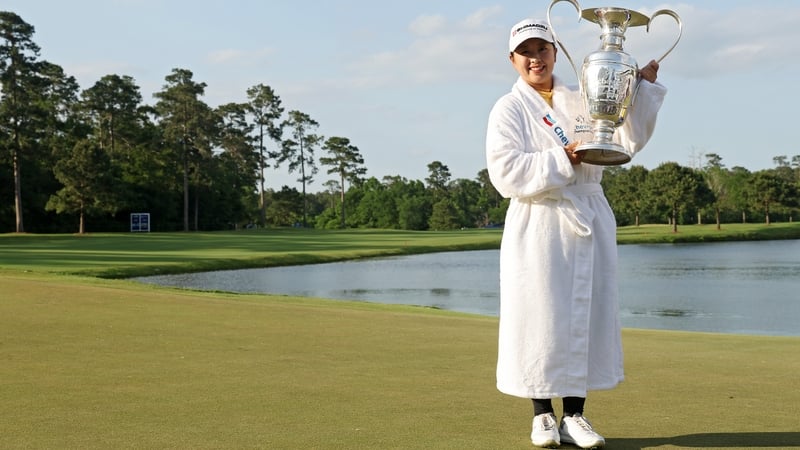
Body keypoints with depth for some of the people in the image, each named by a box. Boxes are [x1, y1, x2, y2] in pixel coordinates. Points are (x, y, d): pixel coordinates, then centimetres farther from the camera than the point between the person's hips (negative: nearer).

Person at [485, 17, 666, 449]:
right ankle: (542, 414, 13)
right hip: (538, 226, -4)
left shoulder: (581, 101, 13)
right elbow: (507, 174, -13)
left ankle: (574, 415, 13)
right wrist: (563, 160, -19)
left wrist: (643, 89, 2)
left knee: (588, 314, 5)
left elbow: (627, 140, 9)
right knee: (539, 318, -1)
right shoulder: (508, 110, 0)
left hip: (590, 221, 4)